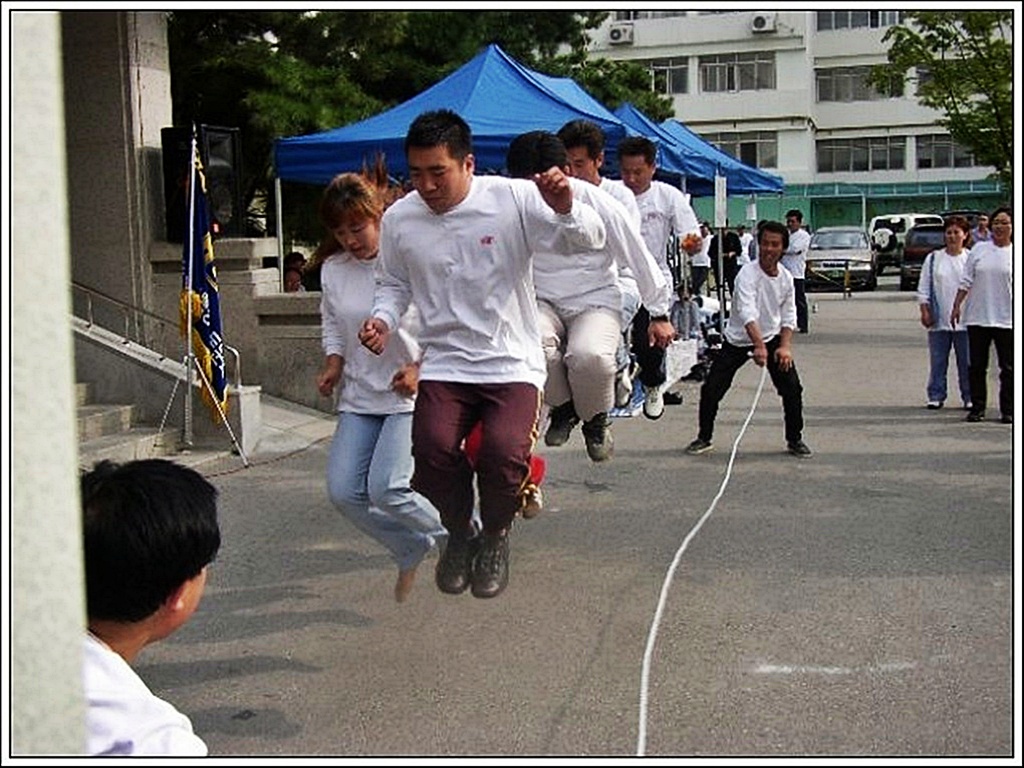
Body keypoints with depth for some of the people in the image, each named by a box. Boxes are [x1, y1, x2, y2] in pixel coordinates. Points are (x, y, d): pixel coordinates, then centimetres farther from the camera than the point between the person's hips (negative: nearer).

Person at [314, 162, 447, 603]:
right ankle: (411, 550, 22)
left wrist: (419, 371, -22)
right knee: (344, 492, -2)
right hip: (359, 397, 6)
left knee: (386, 488, -20)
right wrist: (332, 366, 0)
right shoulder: (333, 270, 4)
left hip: (412, 397, -6)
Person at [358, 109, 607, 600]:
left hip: (512, 362, -2)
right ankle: (457, 534, 10)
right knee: (433, 448, -23)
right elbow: (393, 283, 19)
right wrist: (383, 319, -2)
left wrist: (566, 210, -30)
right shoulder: (399, 219, 2)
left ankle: (494, 536, 8)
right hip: (444, 364, 2)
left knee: (504, 450, -26)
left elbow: (590, 241, -8)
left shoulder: (512, 199, -8)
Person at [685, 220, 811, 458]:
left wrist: (785, 346, -16)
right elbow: (747, 312, -34)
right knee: (711, 389, -6)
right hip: (738, 340, -3)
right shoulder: (747, 274, -22)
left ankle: (795, 440, 13)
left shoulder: (786, 278, -4)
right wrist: (759, 346, -46)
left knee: (792, 389, -6)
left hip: (772, 338, 3)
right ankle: (703, 438, 14)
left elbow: (788, 316, 1)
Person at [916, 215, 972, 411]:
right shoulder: (933, 259, 6)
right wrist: (925, 311, -3)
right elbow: (923, 288, 6)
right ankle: (936, 396, 12)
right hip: (939, 321, 1)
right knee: (937, 361, 4)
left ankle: (969, 397, 12)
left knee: (967, 362, 3)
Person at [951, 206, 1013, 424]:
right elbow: (966, 282, 7)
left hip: (1006, 320, -1)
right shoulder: (979, 250, 6)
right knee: (977, 366, 6)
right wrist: (957, 306, 2)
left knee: (1008, 368, 2)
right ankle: (977, 408, 14)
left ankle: (1008, 410, 10)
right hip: (977, 317, 1)